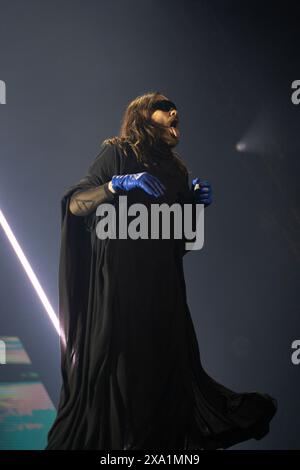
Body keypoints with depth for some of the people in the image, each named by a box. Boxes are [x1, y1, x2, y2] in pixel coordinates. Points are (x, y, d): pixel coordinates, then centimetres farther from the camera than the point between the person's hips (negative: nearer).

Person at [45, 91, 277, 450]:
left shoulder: (176, 169, 17)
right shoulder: (118, 153, 0)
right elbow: (75, 203, -9)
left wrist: (197, 202, 4)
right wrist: (118, 184, -23)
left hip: (162, 283, 6)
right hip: (119, 278, -6)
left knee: (170, 360, 5)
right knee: (115, 360, -7)